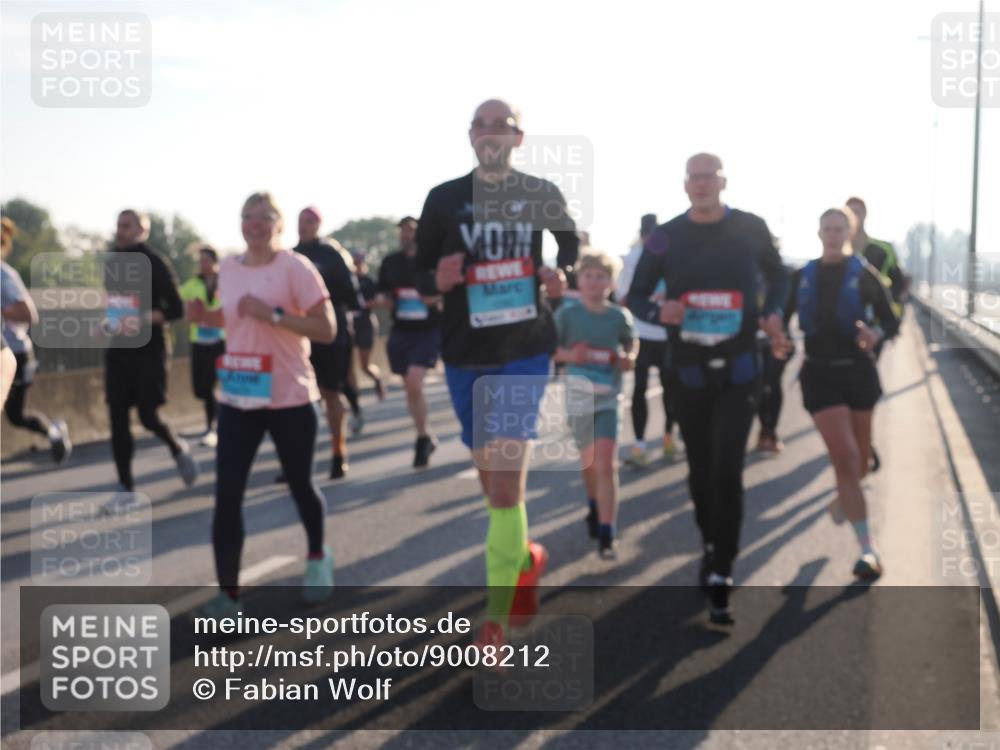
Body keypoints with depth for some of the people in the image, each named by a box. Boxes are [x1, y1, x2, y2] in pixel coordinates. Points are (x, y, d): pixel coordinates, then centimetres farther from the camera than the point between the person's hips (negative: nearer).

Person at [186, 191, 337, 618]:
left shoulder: (296, 267, -11)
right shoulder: (228, 268, 7)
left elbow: (326, 330, -15)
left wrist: (272, 313, -24)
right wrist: (205, 317, 4)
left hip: (289, 398, -4)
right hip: (237, 398, 4)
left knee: (300, 485, 14)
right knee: (226, 492, -6)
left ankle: (317, 558, 42)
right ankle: (227, 593, -1)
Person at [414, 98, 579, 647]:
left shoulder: (542, 195, 2)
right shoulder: (444, 198, 1)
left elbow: (573, 251, 18)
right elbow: (418, 277, 5)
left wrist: (561, 281, -3)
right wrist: (438, 280, -18)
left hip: (525, 351, -2)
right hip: (465, 355, 2)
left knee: (507, 478, -12)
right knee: (492, 477, 14)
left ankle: (496, 616, -6)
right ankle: (524, 556, 43)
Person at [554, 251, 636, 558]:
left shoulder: (620, 316, -3)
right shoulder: (567, 315, -7)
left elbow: (631, 345, 13)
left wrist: (629, 359, -8)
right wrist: (568, 354, -20)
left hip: (608, 398, -1)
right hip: (578, 397, 1)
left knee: (606, 464, -13)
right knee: (589, 460, 19)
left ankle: (606, 534, -11)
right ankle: (594, 507, 48)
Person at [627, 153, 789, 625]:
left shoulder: (751, 228, -2)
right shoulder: (666, 237, -3)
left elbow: (777, 277, 16)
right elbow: (636, 295, 4)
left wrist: (772, 314, -3)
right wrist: (659, 313, -18)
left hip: (740, 369, -2)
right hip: (687, 370, 2)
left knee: (727, 470, -12)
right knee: (700, 469, 14)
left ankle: (720, 577, -6)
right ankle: (710, 547, 39)